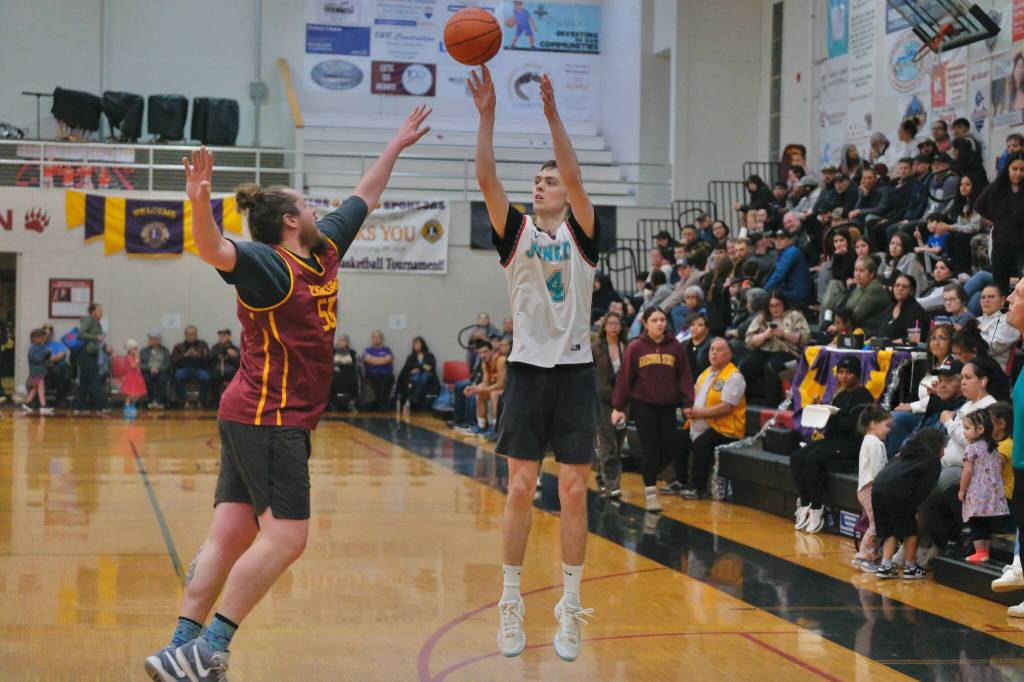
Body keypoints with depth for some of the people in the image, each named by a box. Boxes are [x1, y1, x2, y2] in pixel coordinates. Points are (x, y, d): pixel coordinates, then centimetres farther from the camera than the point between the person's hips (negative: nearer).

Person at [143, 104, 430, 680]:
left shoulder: (325, 251, 12)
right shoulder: (266, 265, -13)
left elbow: (363, 199, 27)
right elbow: (216, 251, -34)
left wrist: (396, 147, 32)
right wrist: (201, 204, -53)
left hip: (254, 418, 9)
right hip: (269, 419, -9)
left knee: (231, 536, 5)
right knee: (285, 537, -10)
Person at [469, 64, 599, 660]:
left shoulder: (582, 233, 2)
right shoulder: (517, 232, 6)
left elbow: (574, 176, -15)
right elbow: (486, 178, -8)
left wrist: (553, 113, -23)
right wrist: (487, 113, -17)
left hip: (575, 371, -1)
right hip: (529, 369, 1)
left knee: (574, 493, 1)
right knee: (521, 489, 1)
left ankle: (570, 607, 9)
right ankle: (512, 604, 10)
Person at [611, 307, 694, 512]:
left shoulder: (676, 347, 2)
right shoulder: (636, 348, -4)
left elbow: (684, 377, 3)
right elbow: (624, 378, -2)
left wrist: (689, 403, -5)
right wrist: (618, 407, -3)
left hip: (667, 406, 2)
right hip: (642, 405, -2)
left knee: (670, 446, 1)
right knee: (650, 448, -3)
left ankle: (650, 475, 28)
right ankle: (650, 493, 2)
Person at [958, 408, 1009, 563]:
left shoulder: (972, 448, -10)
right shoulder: (994, 448, 12)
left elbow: (967, 472, -12)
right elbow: (1000, 470, 14)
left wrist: (962, 491, -3)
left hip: (977, 494, -7)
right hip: (994, 493, 7)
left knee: (976, 525, -1)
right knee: (987, 525, 11)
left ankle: (980, 553, -4)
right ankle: (985, 552, 14)